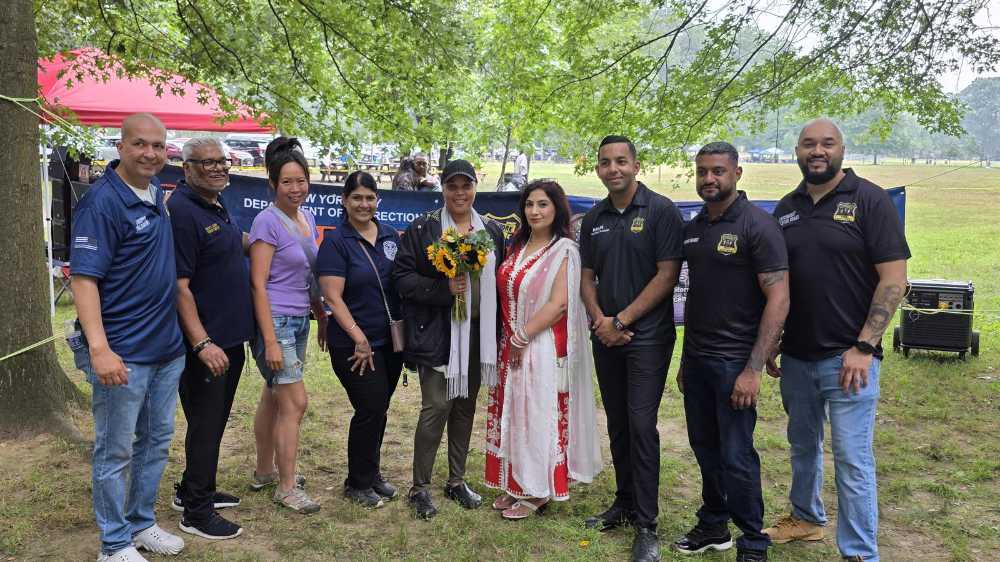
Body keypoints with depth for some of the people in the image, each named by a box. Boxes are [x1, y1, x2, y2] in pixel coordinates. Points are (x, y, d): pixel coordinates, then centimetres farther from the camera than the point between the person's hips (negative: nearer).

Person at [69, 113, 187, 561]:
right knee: (115, 452, 6)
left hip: (167, 348, 8)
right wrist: (99, 348, -30)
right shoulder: (101, 202, -17)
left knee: (156, 443, 18)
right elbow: (84, 278, -22)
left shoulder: (156, 190, 5)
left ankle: (142, 524, 34)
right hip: (123, 355, -8)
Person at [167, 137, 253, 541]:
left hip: (230, 336, 9)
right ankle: (196, 513, 14)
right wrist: (202, 343, -25)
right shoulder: (181, 211, -19)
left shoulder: (218, 204, 9)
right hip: (205, 341, -9)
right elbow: (179, 285, -23)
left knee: (215, 421, 19)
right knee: (205, 424, 1)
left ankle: (196, 490, 35)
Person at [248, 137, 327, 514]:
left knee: (274, 397, 17)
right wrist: (270, 341, -19)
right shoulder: (267, 222, -14)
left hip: (299, 321, 8)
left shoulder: (307, 219, 9)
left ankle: (264, 472, 30)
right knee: (296, 402, -6)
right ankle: (287, 487, 6)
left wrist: (322, 319, 18)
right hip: (274, 322, -7)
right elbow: (258, 284, -16)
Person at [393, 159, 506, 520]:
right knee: (436, 406, -6)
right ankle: (420, 486, 9)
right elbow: (403, 277, -7)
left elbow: (500, 280, 13)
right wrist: (444, 289, -19)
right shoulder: (422, 228, -3)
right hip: (437, 332, -4)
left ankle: (457, 480, 27)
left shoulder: (492, 231, 10)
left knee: (466, 406, 13)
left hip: (478, 332, 5)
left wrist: (497, 333, 6)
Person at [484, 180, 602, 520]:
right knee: (513, 413, 11)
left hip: (543, 348, -7)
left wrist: (523, 337, -16)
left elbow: (559, 303, -18)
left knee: (538, 414, 0)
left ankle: (537, 493, 13)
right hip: (512, 345, 7)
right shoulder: (518, 246, 11)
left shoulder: (563, 250, -10)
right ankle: (516, 485, 24)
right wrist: (511, 339, 3)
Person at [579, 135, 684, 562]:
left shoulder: (661, 211, -7)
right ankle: (625, 502, 26)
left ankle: (646, 525, 2)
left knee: (641, 426, -7)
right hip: (605, 338, 5)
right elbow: (587, 277, 12)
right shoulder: (593, 219, 9)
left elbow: (667, 275, -12)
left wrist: (620, 321, -13)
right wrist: (599, 320, -7)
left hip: (647, 336, -5)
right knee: (617, 424, 12)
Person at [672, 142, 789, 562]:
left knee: (736, 456, -2)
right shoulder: (693, 228, 10)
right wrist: (685, 360, 16)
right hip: (696, 357, 6)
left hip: (734, 360, -6)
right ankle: (713, 526, 31)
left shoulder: (757, 225, -11)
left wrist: (753, 369, -20)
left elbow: (778, 299, -15)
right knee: (705, 446, 15)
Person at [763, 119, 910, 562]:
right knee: (802, 445, 19)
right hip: (796, 356, 5)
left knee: (852, 458, -1)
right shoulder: (786, 208, 7)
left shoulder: (870, 200, -7)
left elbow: (894, 279, -11)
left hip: (847, 357, -5)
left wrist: (863, 348, -17)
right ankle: (806, 517, 40)